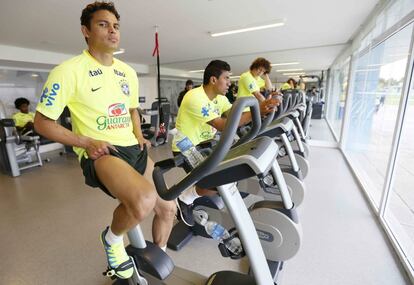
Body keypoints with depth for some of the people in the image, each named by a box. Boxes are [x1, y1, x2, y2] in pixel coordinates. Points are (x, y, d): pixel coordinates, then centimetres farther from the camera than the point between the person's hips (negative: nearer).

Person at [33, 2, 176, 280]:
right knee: (144, 200, -35)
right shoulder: (69, 70, -7)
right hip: (99, 153, -6)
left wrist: (139, 135, 6)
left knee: (168, 208, 6)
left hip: (134, 150, 7)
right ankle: (113, 239, 3)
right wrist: (87, 142, -16)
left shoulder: (128, 72, 12)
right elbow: (42, 122, -4)